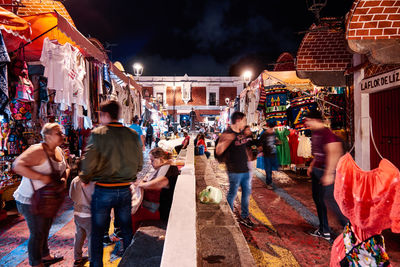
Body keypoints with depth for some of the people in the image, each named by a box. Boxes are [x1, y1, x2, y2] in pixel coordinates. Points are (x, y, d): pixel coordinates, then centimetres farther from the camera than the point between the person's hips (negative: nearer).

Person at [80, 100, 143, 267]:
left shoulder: (98, 133, -11)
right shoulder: (133, 135, -1)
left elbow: (88, 162, -15)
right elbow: (139, 165, 3)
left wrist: (84, 178, 4)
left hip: (103, 190, -3)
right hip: (125, 190, 4)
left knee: (97, 233, 14)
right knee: (127, 230, 19)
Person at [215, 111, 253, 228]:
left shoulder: (241, 133, 10)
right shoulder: (227, 134, -15)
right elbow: (218, 152, -22)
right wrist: (226, 141, -36)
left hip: (245, 169, 8)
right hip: (235, 171, -8)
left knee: (247, 192, 16)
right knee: (232, 194, 5)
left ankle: (244, 217, 32)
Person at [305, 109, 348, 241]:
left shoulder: (326, 133, -18)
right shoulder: (314, 133, 11)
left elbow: (334, 153, -22)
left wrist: (329, 174, -24)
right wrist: (311, 166, 22)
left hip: (326, 171, -10)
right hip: (316, 170, 10)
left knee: (329, 199, -10)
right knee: (317, 198, 13)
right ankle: (324, 231, 25)